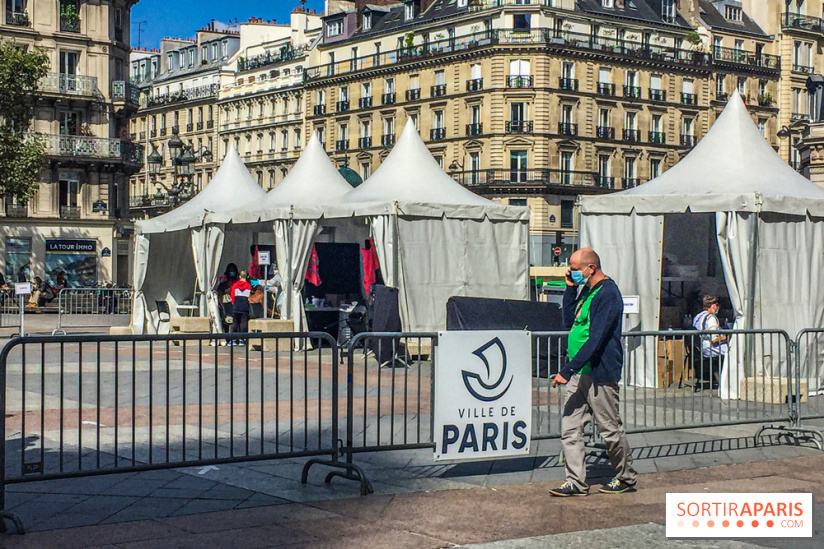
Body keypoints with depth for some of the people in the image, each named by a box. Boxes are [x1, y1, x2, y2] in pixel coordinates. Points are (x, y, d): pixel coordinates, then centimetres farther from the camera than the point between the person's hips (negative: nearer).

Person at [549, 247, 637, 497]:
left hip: (599, 373, -9)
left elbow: (596, 339, -22)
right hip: (578, 373, 9)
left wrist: (568, 370, -25)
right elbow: (569, 322, 15)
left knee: (610, 429, 4)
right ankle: (576, 482, 8)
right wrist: (570, 288, 5)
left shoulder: (608, 293, -16)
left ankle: (627, 477, 21)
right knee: (570, 429, 3)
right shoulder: (586, 291, 14)